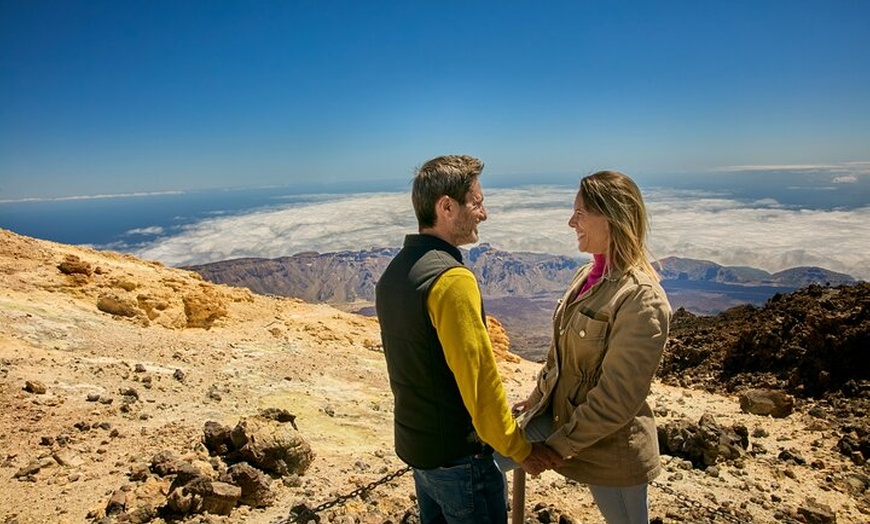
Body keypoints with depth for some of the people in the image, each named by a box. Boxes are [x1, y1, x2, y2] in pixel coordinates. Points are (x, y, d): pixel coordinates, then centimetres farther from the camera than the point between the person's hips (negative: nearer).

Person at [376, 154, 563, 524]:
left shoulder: (394, 271, 2)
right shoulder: (451, 278, -25)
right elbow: (480, 378, -23)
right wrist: (520, 450, -11)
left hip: (412, 441, 8)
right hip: (457, 453, -8)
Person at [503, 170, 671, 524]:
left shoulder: (641, 299, -25)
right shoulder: (586, 276, -1)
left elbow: (616, 399, -25)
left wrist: (557, 446, -19)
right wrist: (537, 397, 16)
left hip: (609, 445, -7)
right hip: (557, 414, 7)